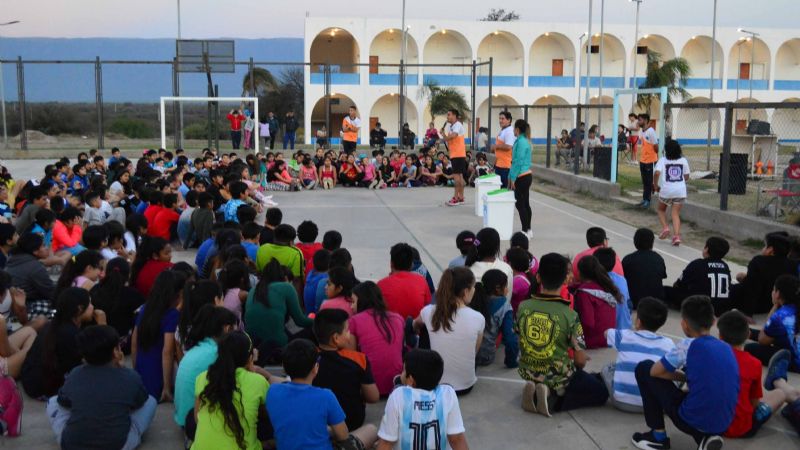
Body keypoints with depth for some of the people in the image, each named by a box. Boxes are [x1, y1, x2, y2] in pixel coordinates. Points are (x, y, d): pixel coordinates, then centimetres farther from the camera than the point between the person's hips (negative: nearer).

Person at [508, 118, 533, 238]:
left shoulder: (520, 142, -16)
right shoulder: (524, 141, 14)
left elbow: (518, 162, -19)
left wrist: (512, 178, -16)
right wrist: (511, 176, 19)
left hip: (522, 177, -10)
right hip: (526, 176, 10)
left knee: (520, 204, -5)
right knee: (525, 203, 13)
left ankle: (525, 231, -3)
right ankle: (528, 230, 19)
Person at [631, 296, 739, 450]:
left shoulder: (688, 346, -8)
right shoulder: (727, 348, 11)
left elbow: (655, 371, 0)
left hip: (694, 421, -6)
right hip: (723, 425, 6)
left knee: (644, 368, 7)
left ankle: (658, 436, 12)